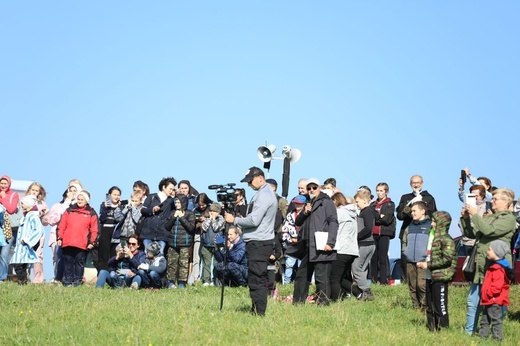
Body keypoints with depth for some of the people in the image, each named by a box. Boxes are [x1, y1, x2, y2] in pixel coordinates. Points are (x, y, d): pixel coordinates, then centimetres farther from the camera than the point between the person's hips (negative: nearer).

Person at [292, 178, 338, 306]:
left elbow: (333, 222, -10)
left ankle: (323, 303, -5)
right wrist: (304, 213, -1)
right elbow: (298, 222, 20)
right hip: (309, 247, 8)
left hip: (322, 247, -8)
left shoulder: (326, 202, -1)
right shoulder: (309, 204, 23)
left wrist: (330, 243, -19)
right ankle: (297, 302, 19)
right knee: (302, 275, 12)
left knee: (321, 277, -8)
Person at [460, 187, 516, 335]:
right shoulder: (488, 217, 20)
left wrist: (475, 215, -13)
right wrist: (465, 218, 6)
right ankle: (469, 332, 17)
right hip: (480, 265, 8)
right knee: (473, 302, 10)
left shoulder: (509, 219, -5)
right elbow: (471, 234, 20)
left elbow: (488, 230, -19)